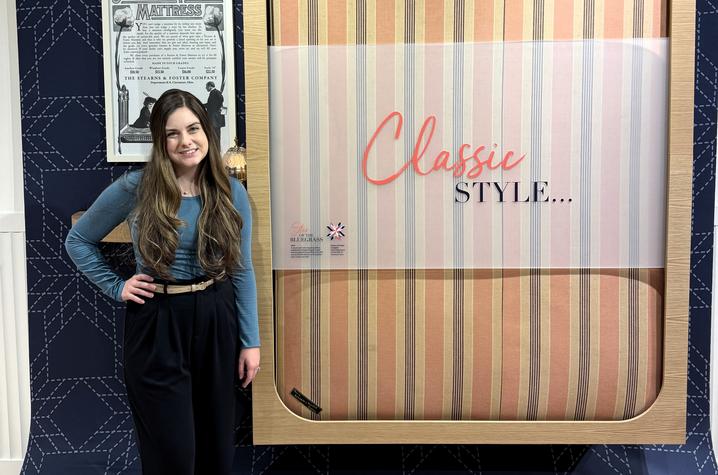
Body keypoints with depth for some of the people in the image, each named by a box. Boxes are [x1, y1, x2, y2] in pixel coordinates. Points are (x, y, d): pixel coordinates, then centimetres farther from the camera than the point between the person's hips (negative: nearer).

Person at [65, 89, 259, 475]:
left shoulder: (231, 192, -2)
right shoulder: (134, 188, -8)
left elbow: (242, 270, 2)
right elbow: (78, 240, 6)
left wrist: (251, 341, 1)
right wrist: (116, 287, -3)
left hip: (217, 319, 3)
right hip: (158, 324, -2)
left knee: (217, 443, 14)